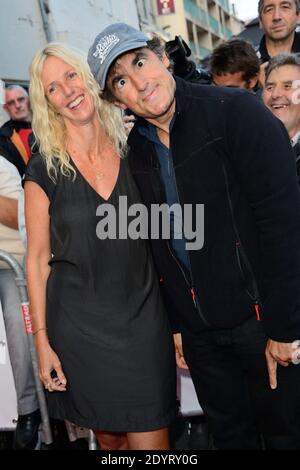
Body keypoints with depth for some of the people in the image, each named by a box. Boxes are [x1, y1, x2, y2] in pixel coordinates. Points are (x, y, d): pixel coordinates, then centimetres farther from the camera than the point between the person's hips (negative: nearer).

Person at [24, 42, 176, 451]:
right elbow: (37, 259, -2)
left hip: (144, 318, 1)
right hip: (79, 324, -1)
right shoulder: (43, 170, -6)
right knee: (108, 435, 15)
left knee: (152, 442, 5)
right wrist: (42, 340, -4)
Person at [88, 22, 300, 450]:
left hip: (259, 315, -5)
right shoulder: (137, 148, 4)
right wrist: (176, 324, 11)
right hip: (198, 329, 6)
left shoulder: (235, 112, -15)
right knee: (229, 432, 20)